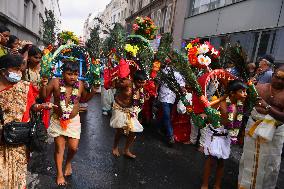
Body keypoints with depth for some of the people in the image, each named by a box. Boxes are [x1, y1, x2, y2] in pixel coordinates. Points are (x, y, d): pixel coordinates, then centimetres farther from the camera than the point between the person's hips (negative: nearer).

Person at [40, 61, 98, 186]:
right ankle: (60, 174, 27)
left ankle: (68, 163, 39)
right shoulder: (55, 82, -13)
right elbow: (44, 96, -4)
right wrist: (43, 86, -22)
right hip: (58, 120, -1)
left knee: (74, 147, 3)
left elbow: (85, 98, 10)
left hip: (74, 120, 2)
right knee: (59, 148, 8)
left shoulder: (80, 84, -7)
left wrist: (93, 91, -7)